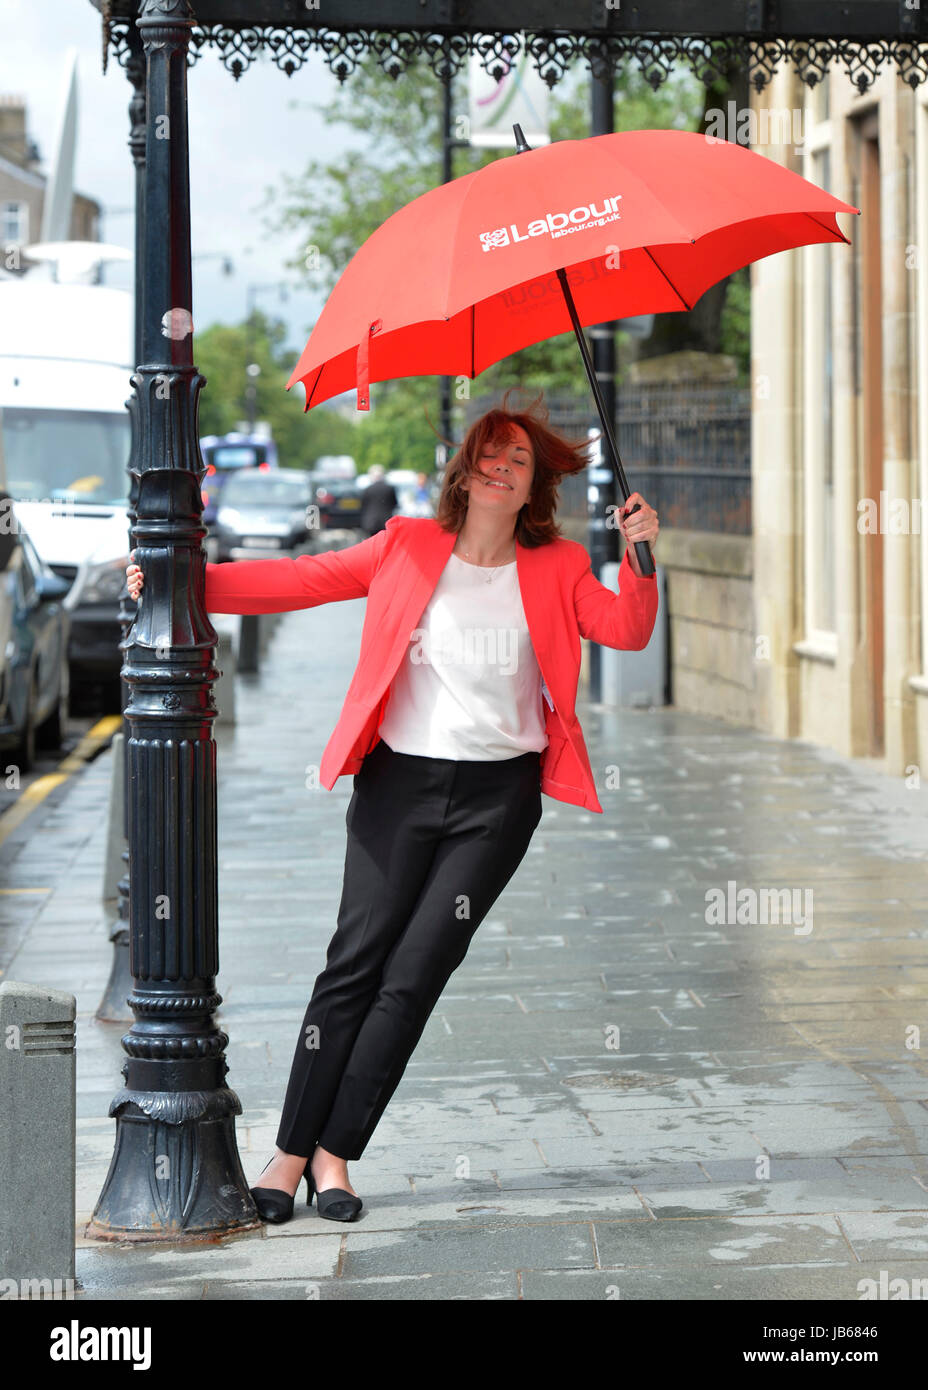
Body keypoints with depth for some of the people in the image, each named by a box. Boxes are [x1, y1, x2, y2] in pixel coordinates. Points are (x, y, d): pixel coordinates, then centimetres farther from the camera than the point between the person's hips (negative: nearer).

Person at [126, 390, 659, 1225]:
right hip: (401, 781, 0)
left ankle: (334, 1154, 3)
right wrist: (191, 582, -5)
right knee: (357, 961, -5)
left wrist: (638, 557, -17)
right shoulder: (408, 548, 5)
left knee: (415, 974, -4)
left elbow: (628, 631, -1)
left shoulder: (556, 570, 6)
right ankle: (292, 1149, 3)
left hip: (497, 795, 0)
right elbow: (302, 581, 5)